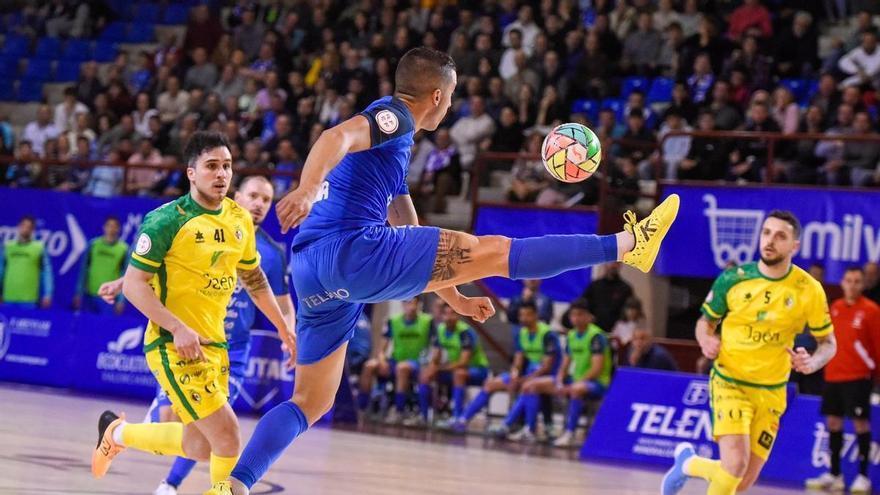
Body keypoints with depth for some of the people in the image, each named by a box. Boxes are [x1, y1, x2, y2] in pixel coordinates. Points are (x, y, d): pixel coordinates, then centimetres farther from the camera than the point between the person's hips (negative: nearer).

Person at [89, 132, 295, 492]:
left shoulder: (240, 220, 6)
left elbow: (254, 278, 23)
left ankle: (117, 432, 36)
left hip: (215, 344, 7)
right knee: (226, 432, -16)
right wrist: (178, 328, -23)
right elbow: (133, 284, -14)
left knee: (200, 448, 14)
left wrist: (283, 326, 21)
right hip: (174, 345, -7)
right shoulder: (167, 220, -13)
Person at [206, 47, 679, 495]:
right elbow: (337, 137, -21)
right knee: (495, 251, -8)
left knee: (310, 401, 13)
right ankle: (628, 244, -7)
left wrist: (456, 299, 39)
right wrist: (307, 189, -39)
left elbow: (411, 242, 37)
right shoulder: (392, 116, 2)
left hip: (312, 273, 10)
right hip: (352, 248, -10)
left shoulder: (392, 147, 31)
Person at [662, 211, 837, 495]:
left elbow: (828, 343, 3)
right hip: (729, 383, -2)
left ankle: (689, 463, 36)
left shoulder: (809, 290, -7)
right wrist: (706, 340, -15)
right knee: (736, 463, -25)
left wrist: (812, 362, -19)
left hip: (771, 392, 2)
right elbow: (706, 322, 8)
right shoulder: (733, 279, -7)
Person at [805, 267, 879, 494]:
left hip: (858, 376, -6)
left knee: (860, 422, -6)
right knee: (833, 421, 9)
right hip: (833, 374, 6)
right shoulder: (835, 307, 10)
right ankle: (834, 475, 18)